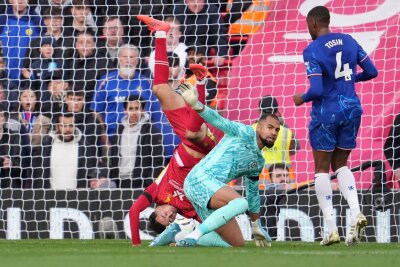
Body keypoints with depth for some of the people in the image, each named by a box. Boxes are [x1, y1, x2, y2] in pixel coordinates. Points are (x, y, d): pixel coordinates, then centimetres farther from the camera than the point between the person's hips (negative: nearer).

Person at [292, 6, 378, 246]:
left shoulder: (312, 51, -13)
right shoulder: (349, 41, 4)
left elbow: (317, 90, -19)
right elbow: (372, 72, 7)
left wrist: (301, 99, 1)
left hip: (326, 113, -5)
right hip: (352, 110, 5)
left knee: (322, 169, 7)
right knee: (341, 165, 17)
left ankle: (331, 228, 0)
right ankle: (356, 212, -7)